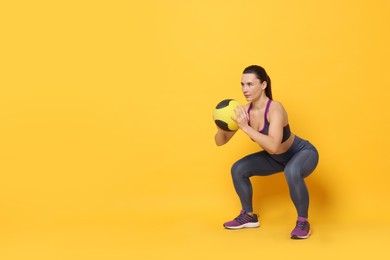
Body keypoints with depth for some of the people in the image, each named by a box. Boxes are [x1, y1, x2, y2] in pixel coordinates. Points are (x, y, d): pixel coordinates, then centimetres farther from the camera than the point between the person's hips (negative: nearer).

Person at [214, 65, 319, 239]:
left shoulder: (275, 109, -34)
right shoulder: (245, 111, -15)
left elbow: (273, 146, -48)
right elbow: (220, 142, -10)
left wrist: (246, 127, -49)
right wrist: (221, 128, -31)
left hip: (303, 153, -7)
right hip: (277, 158, 7)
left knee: (292, 172, -39)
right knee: (238, 169, -3)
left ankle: (303, 222, -17)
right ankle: (249, 216, 16)